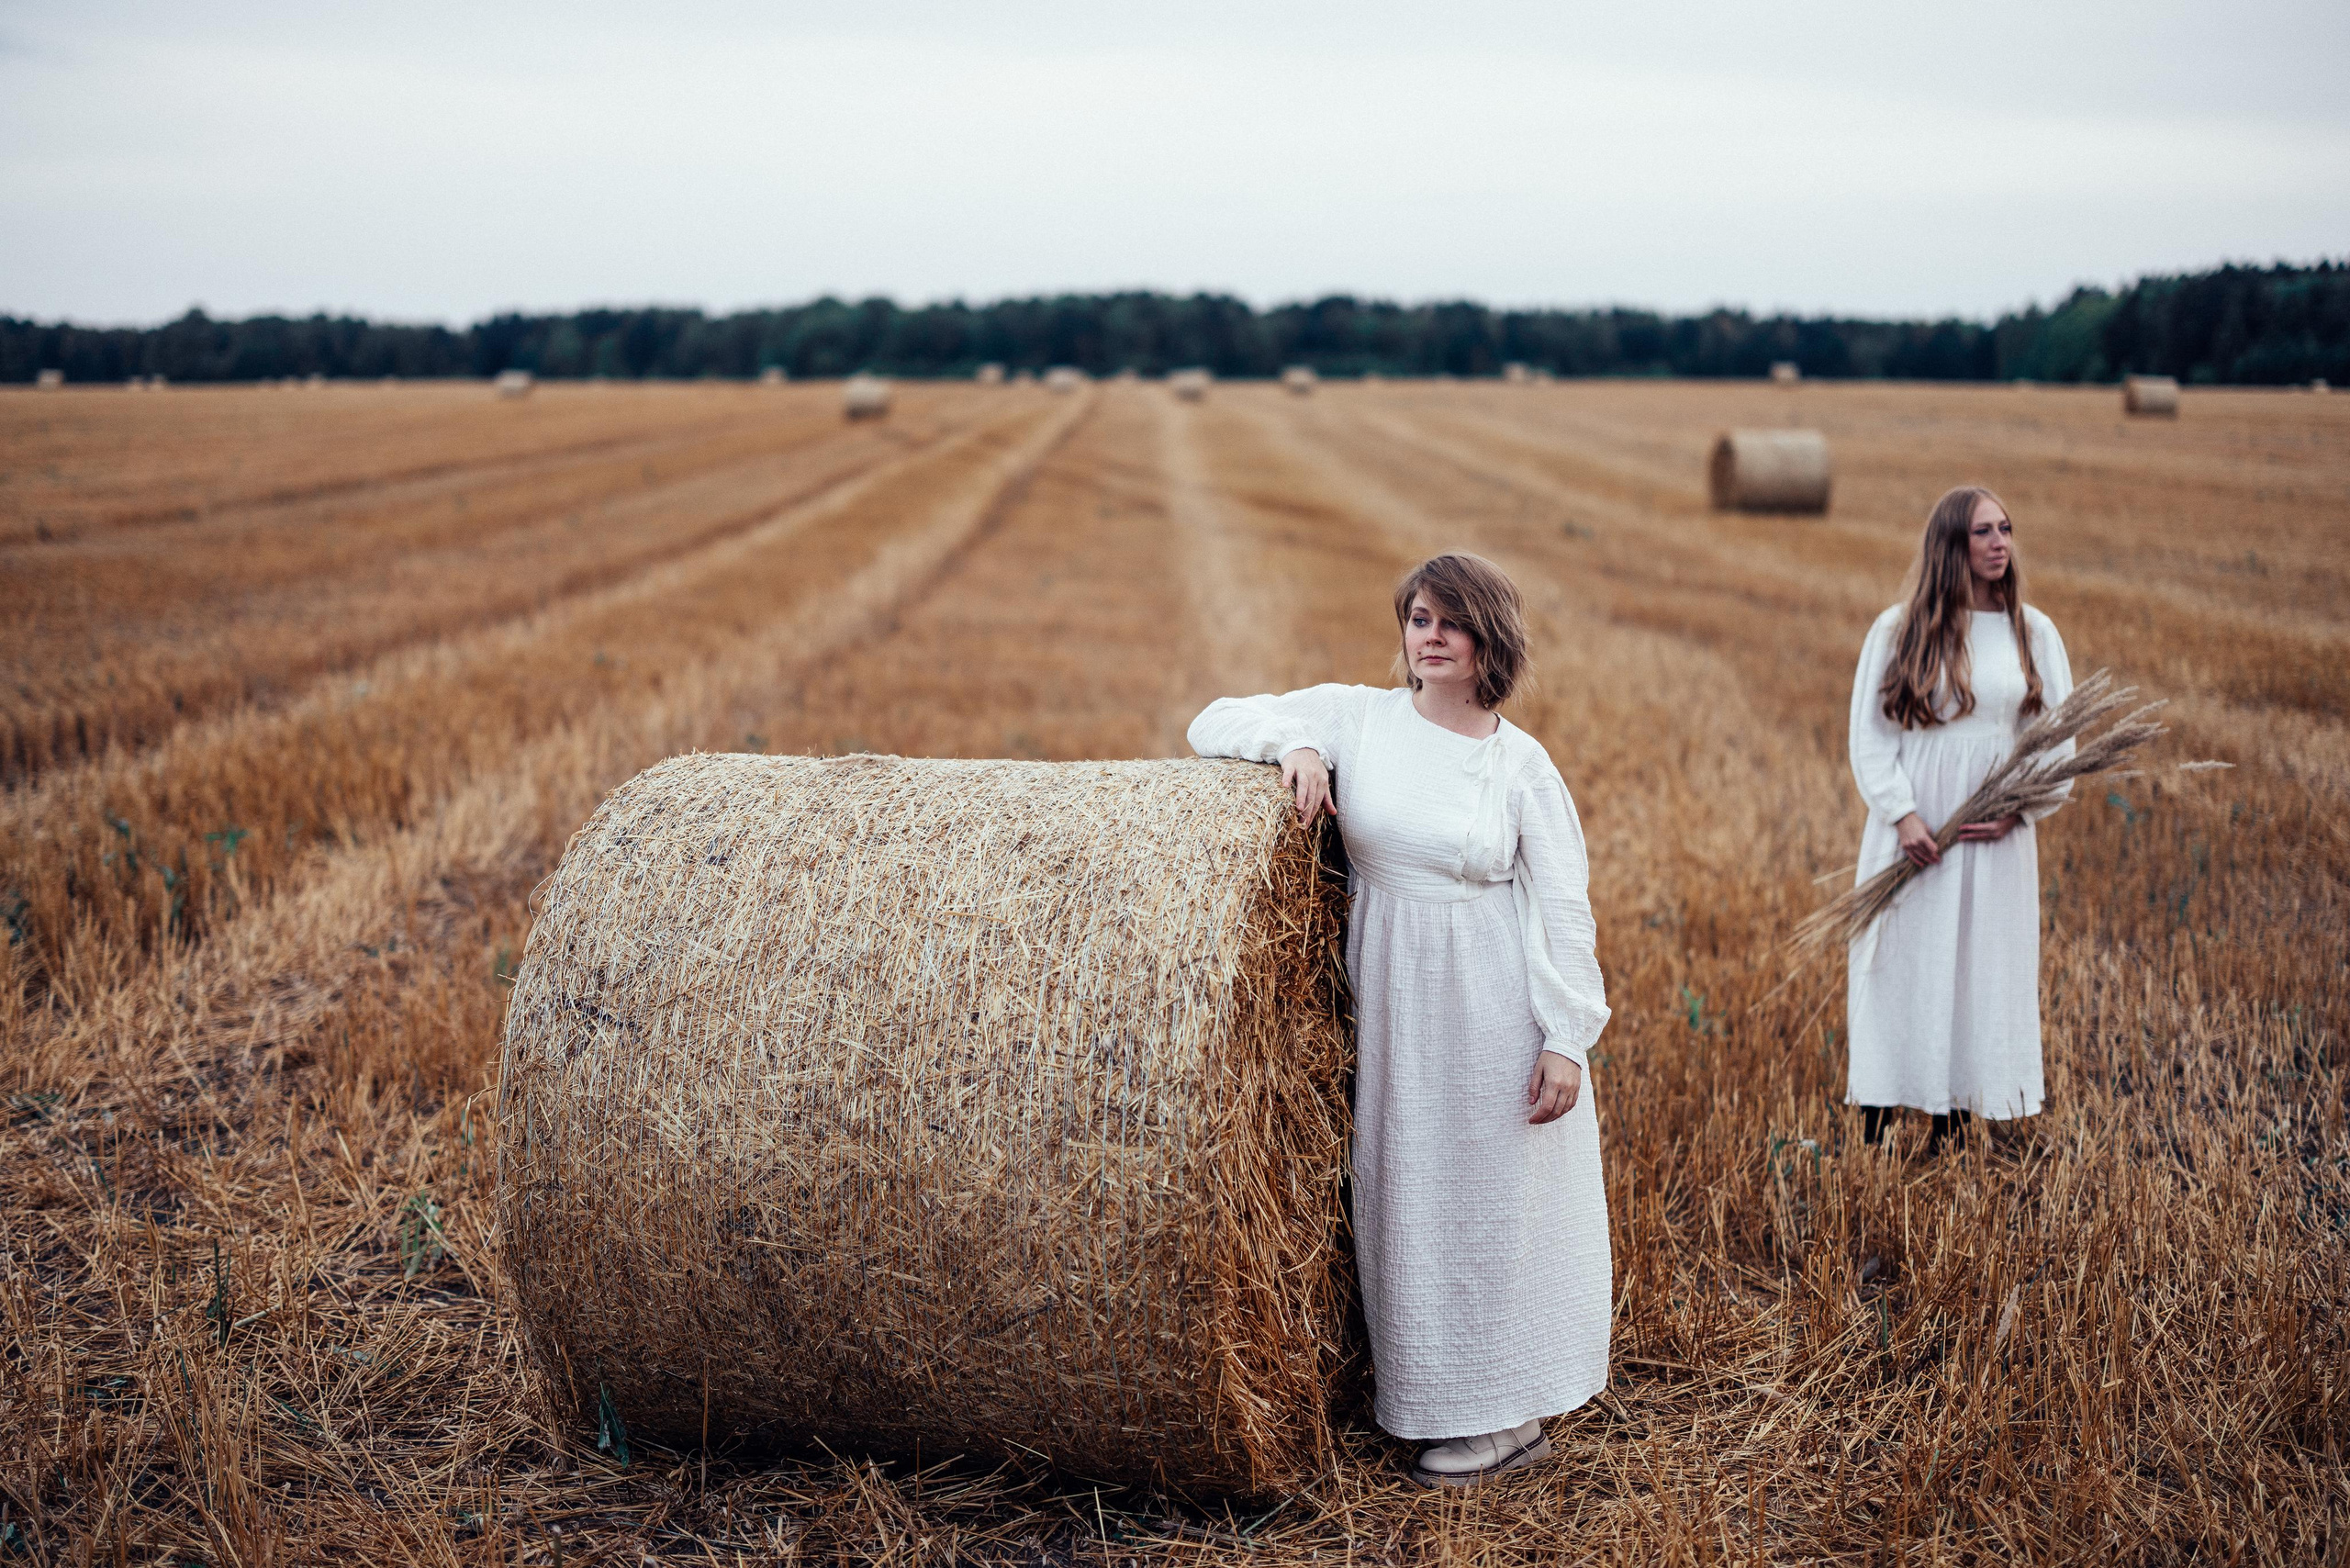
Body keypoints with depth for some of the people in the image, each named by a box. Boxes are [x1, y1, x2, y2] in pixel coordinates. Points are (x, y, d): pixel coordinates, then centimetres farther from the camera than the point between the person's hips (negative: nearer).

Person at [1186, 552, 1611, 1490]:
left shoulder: (1522, 764, -4)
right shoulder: (1356, 717, 0)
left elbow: (1563, 907, -4)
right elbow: (1213, 724, 3)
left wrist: (1566, 1038, -10)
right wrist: (1292, 742, -18)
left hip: (1493, 1008, -3)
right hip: (1386, 1000, 3)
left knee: (1493, 1197, 4)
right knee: (1398, 1192, 11)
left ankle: (1509, 1414, 17)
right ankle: (1417, 1383, 27)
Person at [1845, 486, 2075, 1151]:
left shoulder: (2033, 632, 4)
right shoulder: (1897, 629, -1)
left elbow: (2060, 736, 6)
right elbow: (1869, 733, -2)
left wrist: (2017, 811, -8)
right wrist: (1902, 814, -14)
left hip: (1997, 839, 2)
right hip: (1911, 829, -2)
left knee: (1979, 971, 4)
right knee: (1896, 970, 1)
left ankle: (1949, 1135, 14)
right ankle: (1871, 1140, 9)